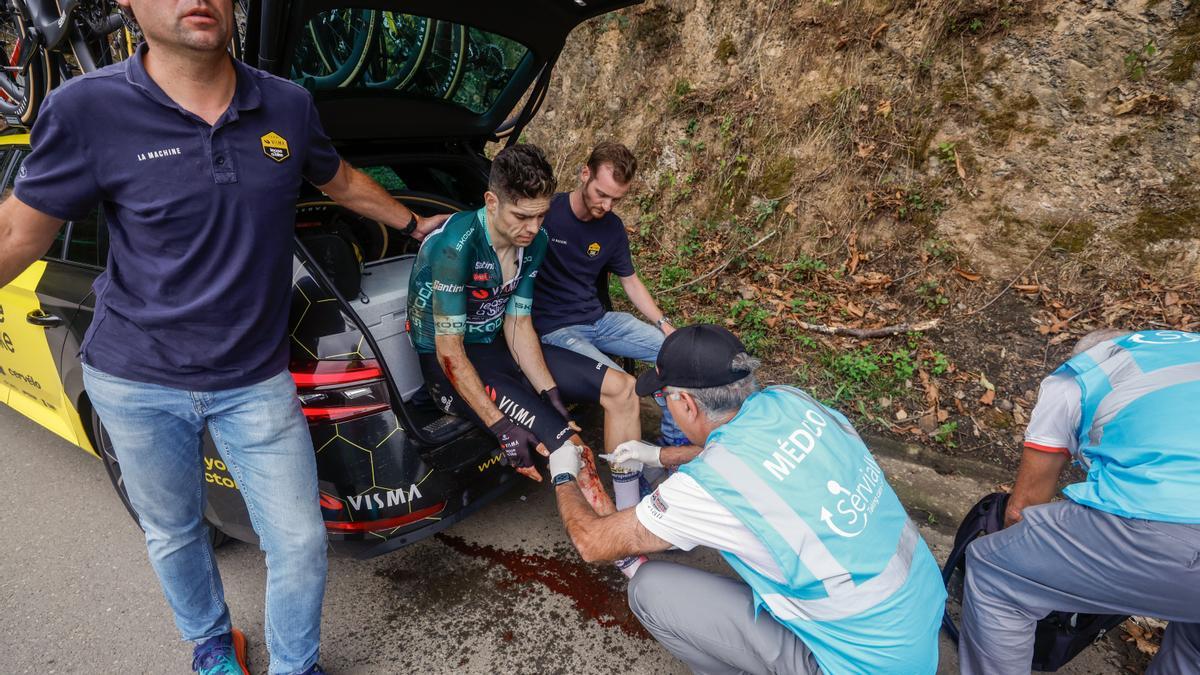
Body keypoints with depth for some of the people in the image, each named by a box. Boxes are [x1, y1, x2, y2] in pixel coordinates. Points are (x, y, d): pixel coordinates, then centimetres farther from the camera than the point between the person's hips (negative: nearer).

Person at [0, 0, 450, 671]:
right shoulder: (86, 109, -12)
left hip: (257, 382, 1)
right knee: (175, 536, 19)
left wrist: (414, 224, 28)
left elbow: (343, 181, 16)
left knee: (301, 544, 4)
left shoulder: (289, 106, -4)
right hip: (137, 384, -1)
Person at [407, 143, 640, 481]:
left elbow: (518, 324, 1)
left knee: (621, 389, -2)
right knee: (565, 444, -26)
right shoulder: (457, 243, -26)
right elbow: (450, 351, -24)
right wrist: (502, 428, -28)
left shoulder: (535, 241, -3)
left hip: (498, 347, 8)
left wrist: (550, 393, -12)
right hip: (447, 363, -7)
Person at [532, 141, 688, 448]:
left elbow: (630, 281, 15)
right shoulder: (546, 212, -15)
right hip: (555, 329, -7)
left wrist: (665, 324, 6)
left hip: (598, 319, 7)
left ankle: (675, 441, 15)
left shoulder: (613, 227, 5)